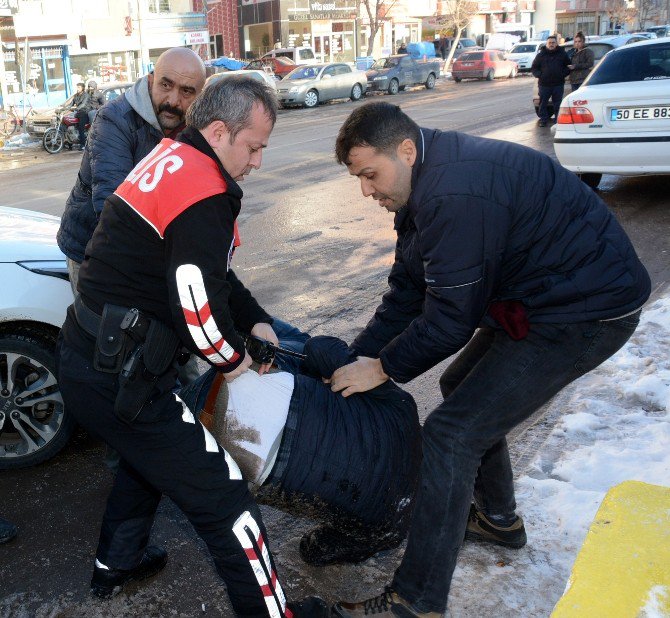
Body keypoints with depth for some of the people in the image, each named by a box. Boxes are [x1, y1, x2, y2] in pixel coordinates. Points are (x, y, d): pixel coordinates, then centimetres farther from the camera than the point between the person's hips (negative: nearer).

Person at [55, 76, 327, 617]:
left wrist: (255, 320, 13)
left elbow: (211, 271, 19)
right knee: (224, 501, -2)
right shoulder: (204, 194, -21)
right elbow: (198, 305, -23)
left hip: (84, 358, 11)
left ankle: (116, 564, 52)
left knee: (147, 452, 34)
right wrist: (233, 358, -4)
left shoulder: (171, 160, 13)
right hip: (118, 381, -11)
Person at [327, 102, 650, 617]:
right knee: (463, 387, 22)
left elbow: (450, 318, -23)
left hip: (584, 312, -11)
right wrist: (356, 359, 5)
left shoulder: (457, 194, -27)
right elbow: (407, 291, 9)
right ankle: (498, 518, 40)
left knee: (452, 433, -12)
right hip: (545, 298, 11)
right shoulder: (425, 183, 6)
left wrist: (382, 367, -9)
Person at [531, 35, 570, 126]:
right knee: (543, 103, 2)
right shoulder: (541, 54, 6)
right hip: (544, 84, 0)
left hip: (558, 84, 0)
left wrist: (564, 73, -4)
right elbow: (533, 68, 9)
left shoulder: (562, 54, 8)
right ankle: (543, 120, 12)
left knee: (558, 103, 4)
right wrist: (539, 74, -9)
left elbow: (569, 66, 14)